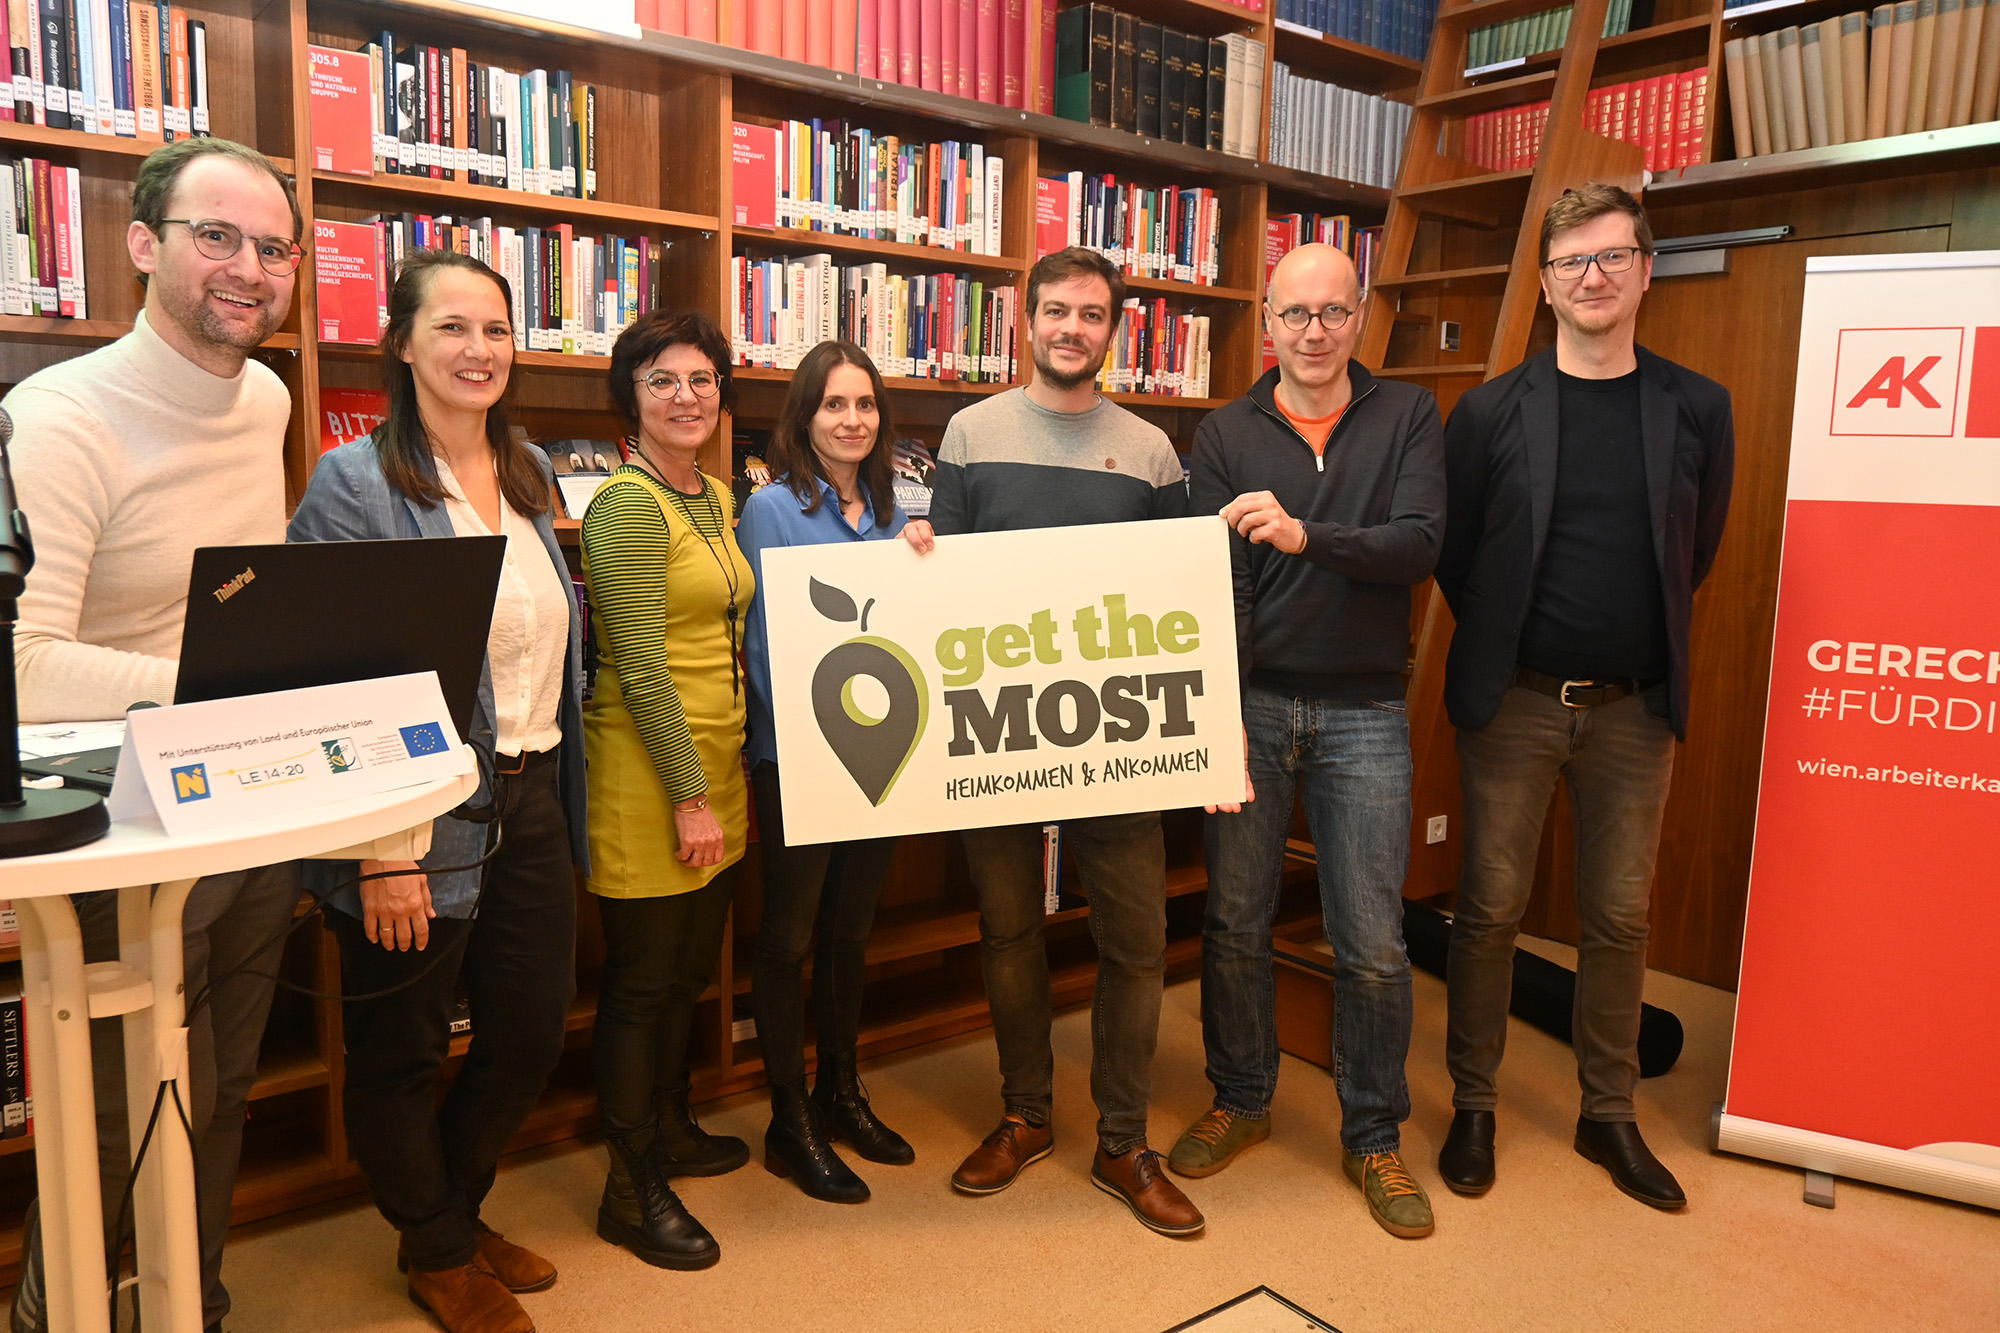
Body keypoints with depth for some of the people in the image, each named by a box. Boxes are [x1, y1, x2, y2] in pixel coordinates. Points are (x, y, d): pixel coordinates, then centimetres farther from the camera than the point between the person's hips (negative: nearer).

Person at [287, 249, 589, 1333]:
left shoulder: (529, 474, 9)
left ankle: (454, 1213, 42)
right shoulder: (356, 482, -11)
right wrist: (381, 850, -19)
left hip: (531, 806, 7)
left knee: (531, 1035, 16)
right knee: (401, 1058, 12)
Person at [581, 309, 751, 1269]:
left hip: (716, 763, 8)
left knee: (690, 966, 20)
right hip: (648, 771, -8)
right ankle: (631, 1189, 20)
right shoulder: (627, 505, -15)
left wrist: (721, 781, 16)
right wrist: (688, 795, -17)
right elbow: (641, 668, -19)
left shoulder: (717, 498, 12)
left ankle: (668, 1127, 40)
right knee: (642, 979, 4)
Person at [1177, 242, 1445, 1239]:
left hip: (1364, 714, 0)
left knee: (1372, 945, 4)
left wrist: (1306, 535, -29)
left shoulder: (1408, 418, 4)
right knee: (1234, 922, 10)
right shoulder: (1224, 435, 4)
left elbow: (1421, 545, -12)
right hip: (1252, 701, 1)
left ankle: (1373, 1138, 25)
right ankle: (1240, 1101, 32)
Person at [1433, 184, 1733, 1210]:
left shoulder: (1696, 409, 4)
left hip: (1634, 707, 2)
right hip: (1513, 702, -2)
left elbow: (1696, 553, 11)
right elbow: (1452, 552, 4)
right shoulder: (1492, 411, -1)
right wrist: (1505, 643, 6)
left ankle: (1609, 1114, 28)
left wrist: (1642, 642, 10)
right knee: (1491, 908, 5)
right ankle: (1473, 1106, 21)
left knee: (1619, 918, 11)